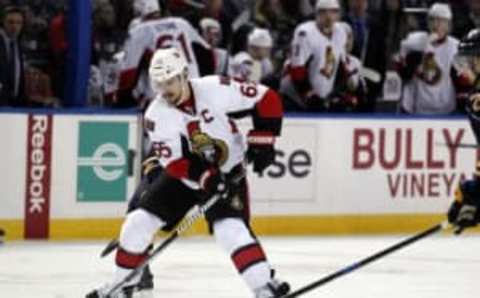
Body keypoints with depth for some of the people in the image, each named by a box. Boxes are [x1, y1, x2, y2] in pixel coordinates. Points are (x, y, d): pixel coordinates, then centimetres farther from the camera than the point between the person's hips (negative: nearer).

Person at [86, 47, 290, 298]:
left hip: (228, 173, -3)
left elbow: (266, 100, -15)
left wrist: (262, 141, -17)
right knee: (138, 222, -3)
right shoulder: (156, 115, -16)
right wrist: (207, 177, -34)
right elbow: (174, 162, -20)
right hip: (183, 175, 3)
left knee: (230, 228, -26)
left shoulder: (216, 89, -22)